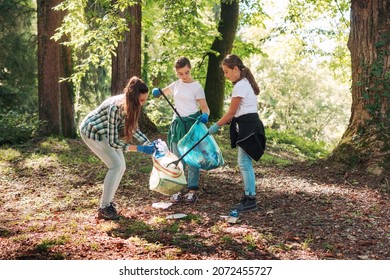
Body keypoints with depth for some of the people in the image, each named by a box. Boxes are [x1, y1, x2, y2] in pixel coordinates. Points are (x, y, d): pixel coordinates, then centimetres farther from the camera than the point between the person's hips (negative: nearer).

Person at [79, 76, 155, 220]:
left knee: (121, 166, 2)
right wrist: (140, 148, -30)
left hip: (104, 132, 8)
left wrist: (149, 144, -6)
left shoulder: (130, 104, -14)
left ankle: (107, 202, 14)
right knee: (116, 165, -15)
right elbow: (113, 142, -32)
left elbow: (133, 128, 3)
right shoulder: (115, 107, -37)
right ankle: (103, 209, -10)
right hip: (92, 131, -8)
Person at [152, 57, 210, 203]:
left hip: (192, 123, -5)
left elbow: (205, 107, -10)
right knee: (177, 158, 7)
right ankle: (178, 189, 14)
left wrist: (205, 115, -33)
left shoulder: (196, 86, -7)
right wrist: (157, 91, 0)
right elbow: (163, 92, 24)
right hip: (177, 123, 5)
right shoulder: (176, 85, 8)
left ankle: (193, 189, 8)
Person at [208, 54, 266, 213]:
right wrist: (224, 123, 10)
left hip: (247, 126, -10)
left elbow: (231, 113, -13)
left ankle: (250, 200, -3)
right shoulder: (246, 83, 16)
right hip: (249, 124, 10)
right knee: (244, 163, 13)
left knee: (244, 163, -7)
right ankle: (248, 197, 19)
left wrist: (216, 126, -3)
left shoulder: (240, 86, -15)